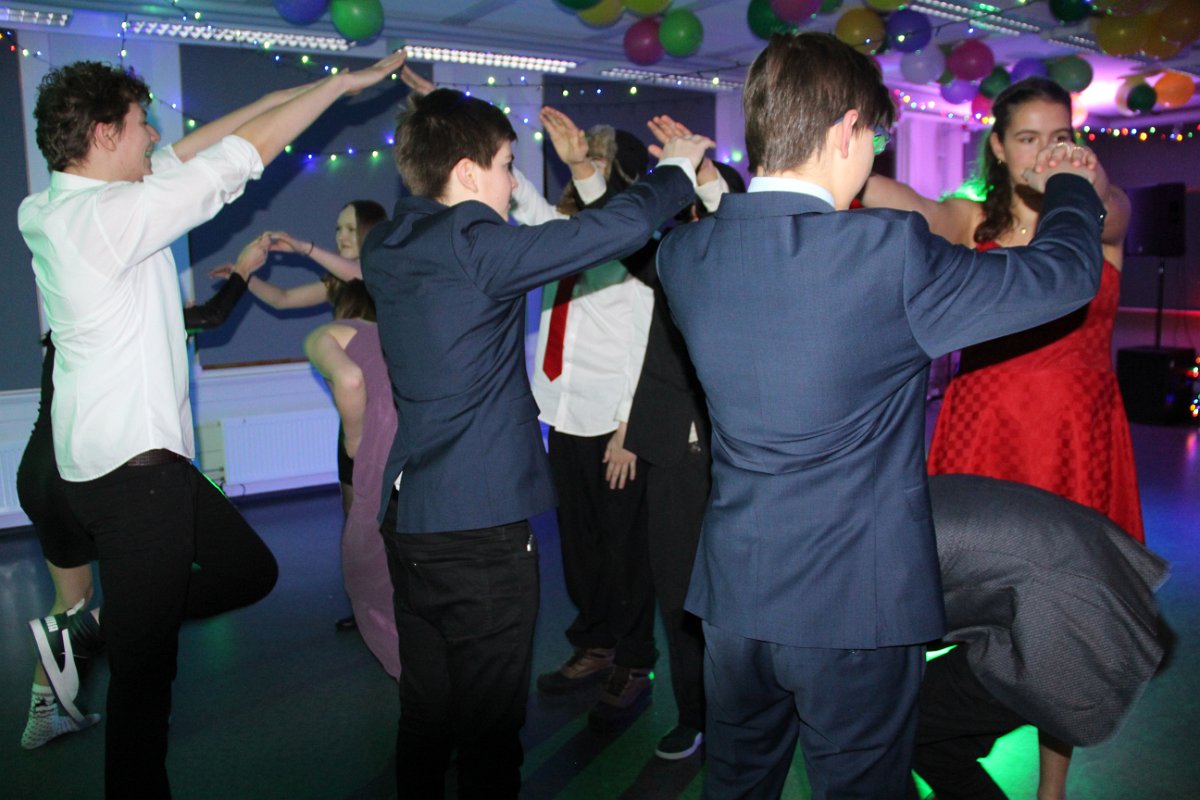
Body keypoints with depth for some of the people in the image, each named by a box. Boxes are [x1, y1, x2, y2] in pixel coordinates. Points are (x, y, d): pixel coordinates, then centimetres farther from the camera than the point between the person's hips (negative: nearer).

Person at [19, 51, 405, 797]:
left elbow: (188, 152, 11)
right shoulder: (105, 214, -20)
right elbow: (241, 156, -16)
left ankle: (94, 628, 21)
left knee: (250, 569, 18)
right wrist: (342, 82, -5)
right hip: (133, 468, -10)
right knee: (145, 667, 3)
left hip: (125, 460, 10)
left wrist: (295, 90, 11)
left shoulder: (49, 210, 8)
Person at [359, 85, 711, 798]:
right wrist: (678, 167, 1)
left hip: (408, 519, 8)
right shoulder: (473, 244, -15)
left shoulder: (387, 250, 8)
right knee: (490, 728, 6)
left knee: (424, 713, 19)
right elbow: (621, 228, -17)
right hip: (482, 528, -8)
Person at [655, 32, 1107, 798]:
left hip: (733, 592, 5)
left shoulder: (685, 253, -6)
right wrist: (1069, 187, 12)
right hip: (858, 603, -5)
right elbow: (1066, 271, -6)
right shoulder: (893, 252, -20)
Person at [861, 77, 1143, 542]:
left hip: (1080, 434, 0)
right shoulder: (971, 221, 4)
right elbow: (917, 209, -18)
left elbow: (1108, 212, -19)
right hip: (981, 429, 0)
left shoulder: (1105, 221, 5)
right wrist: (844, 170, -39)